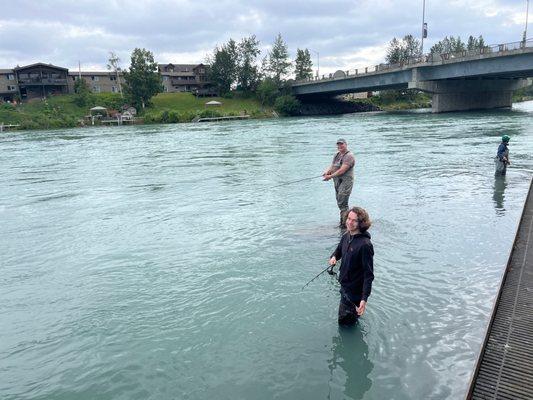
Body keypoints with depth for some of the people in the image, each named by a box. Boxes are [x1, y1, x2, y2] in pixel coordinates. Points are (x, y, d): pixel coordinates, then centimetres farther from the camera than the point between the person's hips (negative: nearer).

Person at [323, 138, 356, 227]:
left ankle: (344, 223, -7)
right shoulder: (337, 154, 18)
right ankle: (342, 221, 23)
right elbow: (332, 165, 14)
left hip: (346, 181, -9)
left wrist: (330, 176, -18)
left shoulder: (349, 156, -11)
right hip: (337, 181, 9)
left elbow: (342, 170, -19)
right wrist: (327, 171, -8)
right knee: (340, 203, 13)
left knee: (342, 203, -12)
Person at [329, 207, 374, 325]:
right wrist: (334, 257, -3)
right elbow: (339, 249, 20)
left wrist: (364, 299, -30)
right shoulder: (346, 236, -2)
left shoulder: (365, 245, -26)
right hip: (344, 286, 8)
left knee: (345, 322, 7)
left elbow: (369, 274, -25)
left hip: (354, 291, -8)